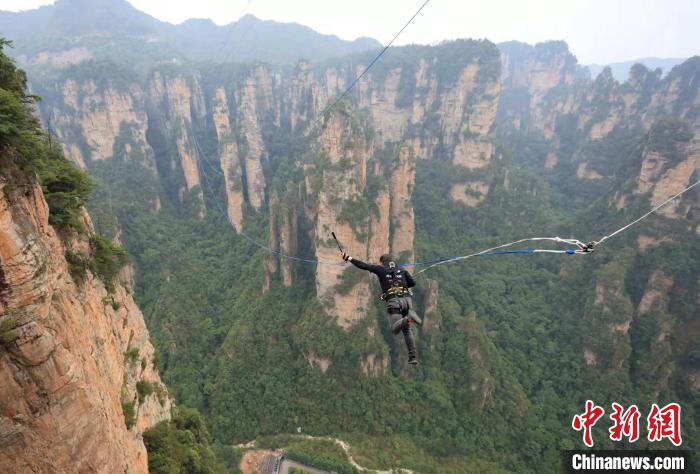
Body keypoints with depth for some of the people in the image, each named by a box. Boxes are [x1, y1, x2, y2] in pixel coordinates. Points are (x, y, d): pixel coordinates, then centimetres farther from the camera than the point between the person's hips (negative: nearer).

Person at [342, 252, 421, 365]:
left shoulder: (381, 269, 14)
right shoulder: (402, 271, 22)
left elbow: (364, 266, 13)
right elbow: (413, 283, 11)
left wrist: (349, 258, 22)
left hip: (393, 301, -4)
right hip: (406, 300, 4)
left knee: (395, 329, -10)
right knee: (407, 330, 17)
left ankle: (409, 318, -40)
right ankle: (413, 357, 8)